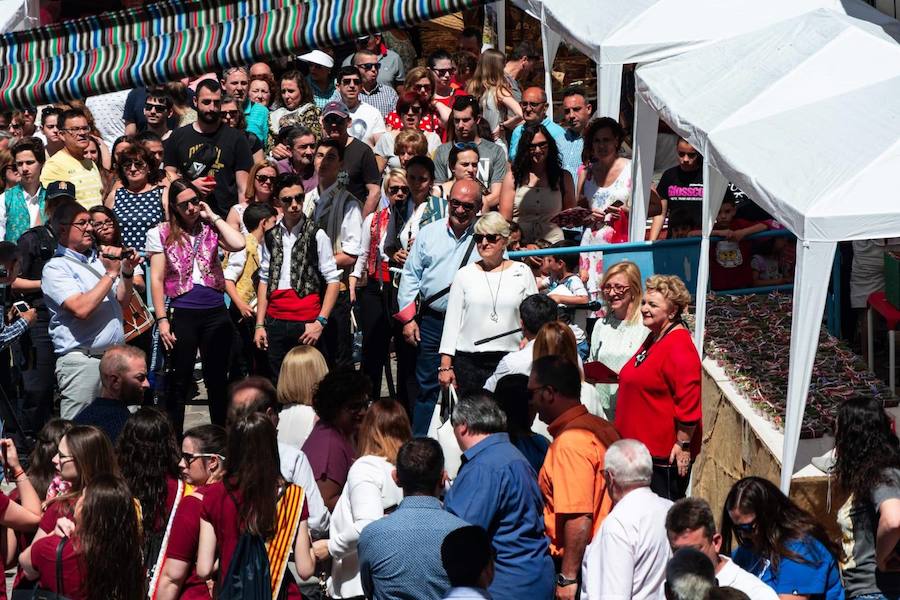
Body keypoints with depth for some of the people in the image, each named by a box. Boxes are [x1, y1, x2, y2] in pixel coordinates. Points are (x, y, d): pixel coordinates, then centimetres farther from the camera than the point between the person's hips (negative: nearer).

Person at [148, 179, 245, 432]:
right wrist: (162, 320, -7)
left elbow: (238, 244, -13)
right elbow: (157, 279, -1)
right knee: (179, 383, 2)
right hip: (182, 314, -2)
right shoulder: (162, 234, 2)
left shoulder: (210, 229, 7)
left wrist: (213, 216, -3)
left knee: (217, 381, 8)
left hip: (215, 313, 2)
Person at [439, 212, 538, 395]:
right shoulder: (464, 274, 9)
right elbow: (452, 321, 8)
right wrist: (445, 365, 2)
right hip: (468, 362, 1)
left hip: (509, 359, -1)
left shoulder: (522, 272, 8)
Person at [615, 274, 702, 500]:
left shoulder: (679, 345, -18)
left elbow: (689, 400, -22)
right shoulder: (654, 338, 13)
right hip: (642, 445, 10)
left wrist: (683, 444, -22)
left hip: (666, 452, -10)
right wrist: (622, 380, 14)